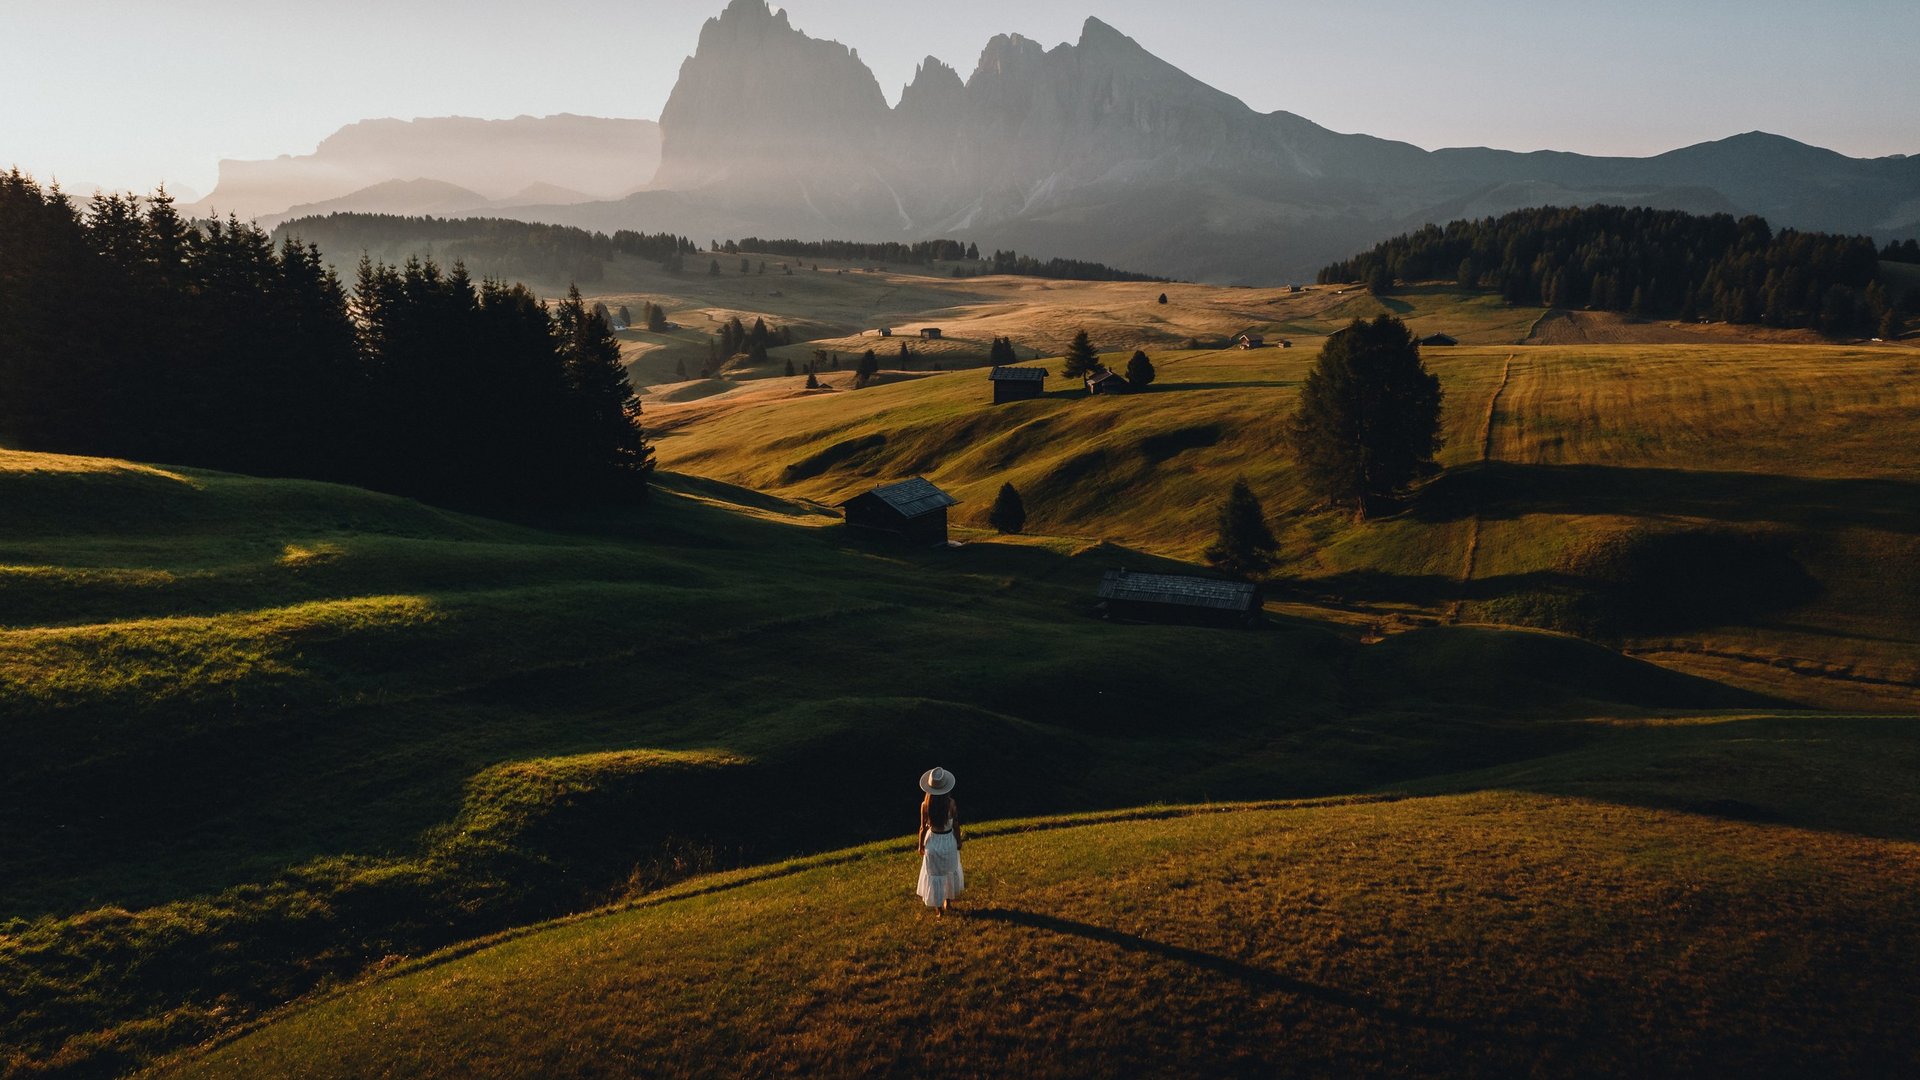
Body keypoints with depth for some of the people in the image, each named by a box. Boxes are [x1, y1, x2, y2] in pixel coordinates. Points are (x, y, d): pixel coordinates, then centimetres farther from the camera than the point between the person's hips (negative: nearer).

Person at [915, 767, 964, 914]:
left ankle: (938, 907, 29)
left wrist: (920, 845, 4)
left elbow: (923, 828, -12)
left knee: (935, 874, 17)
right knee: (950, 871, 25)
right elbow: (956, 825, -9)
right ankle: (948, 901, 43)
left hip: (933, 842, -1)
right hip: (949, 841, 1)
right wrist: (959, 842, 7)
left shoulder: (925, 805, -21)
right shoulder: (951, 803, -20)